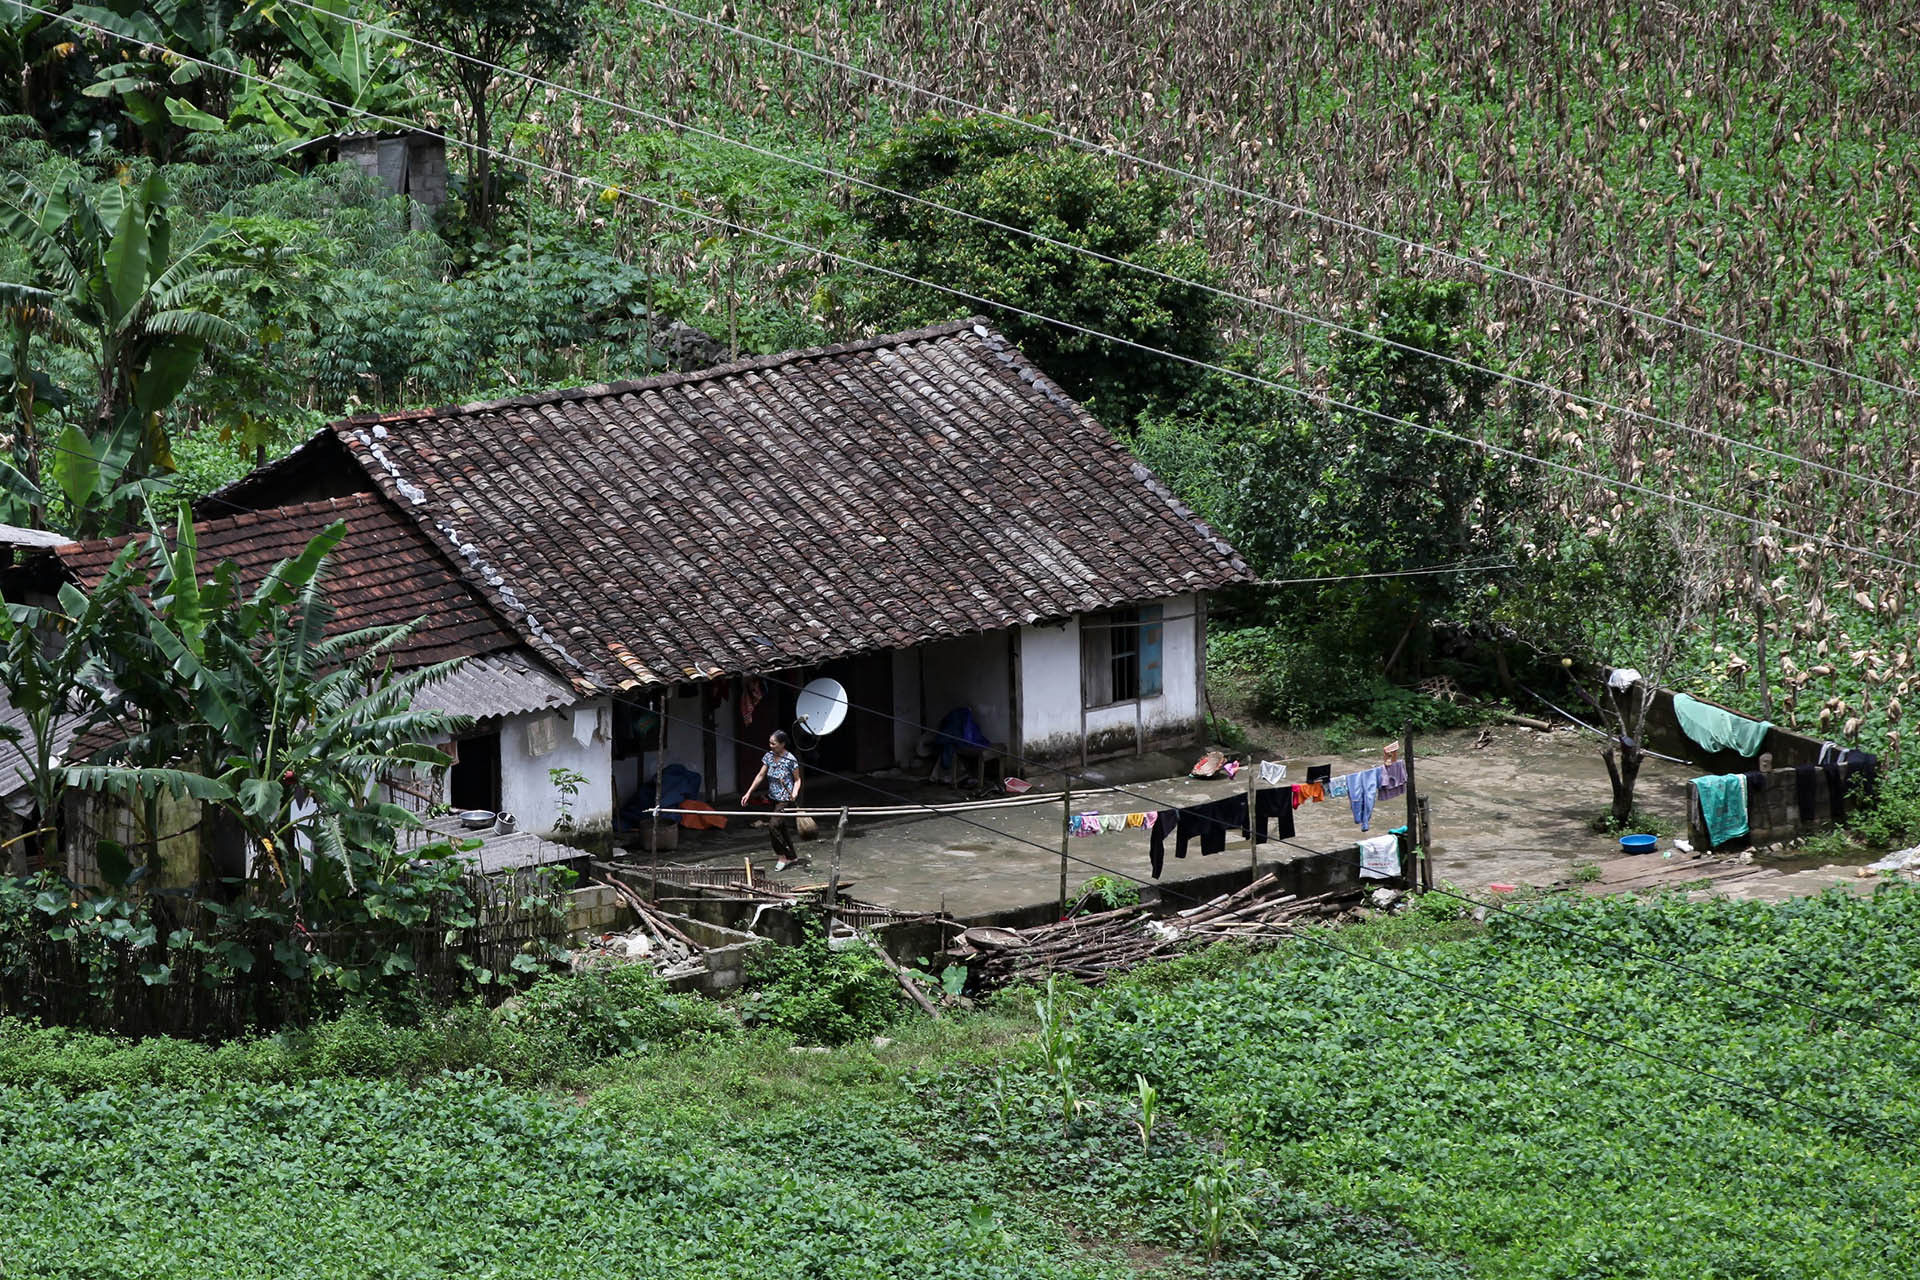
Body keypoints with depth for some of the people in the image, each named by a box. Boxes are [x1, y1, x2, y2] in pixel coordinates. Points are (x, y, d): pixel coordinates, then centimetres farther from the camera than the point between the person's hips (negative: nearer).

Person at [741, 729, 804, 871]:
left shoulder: (790, 760, -14)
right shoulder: (769, 756, 4)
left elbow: (797, 779, -5)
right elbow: (761, 776, 9)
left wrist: (795, 792, -24)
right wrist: (749, 793, 7)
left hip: (786, 800, -7)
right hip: (774, 798, 7)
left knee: (773, 825, -18)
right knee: (783, 829, 13)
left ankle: (782, 857, -6)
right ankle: (790, 857, 26)